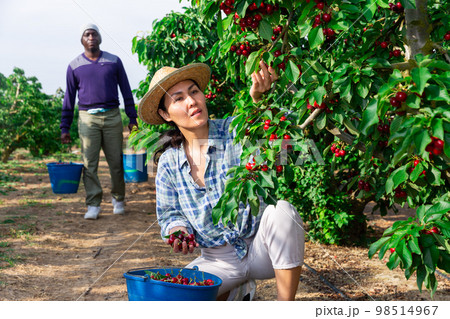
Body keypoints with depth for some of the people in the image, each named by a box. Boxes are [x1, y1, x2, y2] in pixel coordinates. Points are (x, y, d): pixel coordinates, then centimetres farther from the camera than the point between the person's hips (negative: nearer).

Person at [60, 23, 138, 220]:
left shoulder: (114, 61, 8)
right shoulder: (74, 66, 8)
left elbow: (126, 91, 12)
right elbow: (69, 98, 11)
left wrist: (132, 118, 6)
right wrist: (65, 128, 7)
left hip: (112, 117, 0)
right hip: (87, 118, 0)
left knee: (116, 161, 3)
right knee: (89, 163, -3)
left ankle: (118, 199, 20)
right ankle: (93, 205, 2)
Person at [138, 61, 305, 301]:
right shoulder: (169, 162, 0)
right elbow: (169, 212, 9)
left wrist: (258, 99, -54)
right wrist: (178, 229, -15)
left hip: (260, 247, -3)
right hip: (219, 260, 3)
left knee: (282, 210, -35)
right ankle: (232, 292, 16)